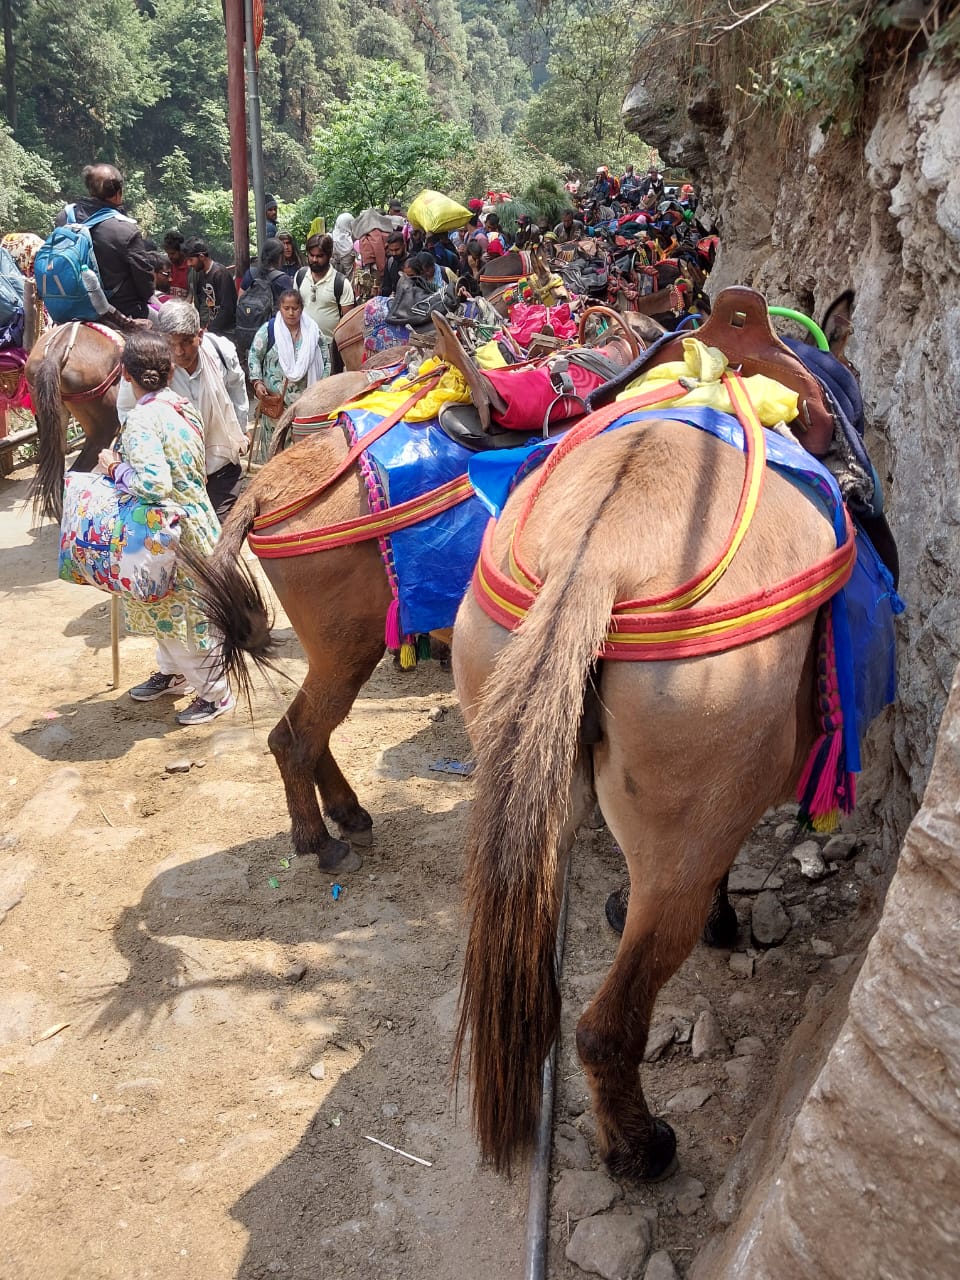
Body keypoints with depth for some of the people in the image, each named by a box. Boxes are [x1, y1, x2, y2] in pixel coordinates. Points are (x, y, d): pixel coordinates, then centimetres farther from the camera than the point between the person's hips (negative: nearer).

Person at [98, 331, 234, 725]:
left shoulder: (142, 420, -23)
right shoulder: (182, 405, 3)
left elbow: (153, 483, -34)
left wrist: (115, 468, -17)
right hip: (193, 519, 9)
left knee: (181, 614, 7)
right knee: (168, 608, 25)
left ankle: (215, 693, 23)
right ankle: (172, 674, 43)